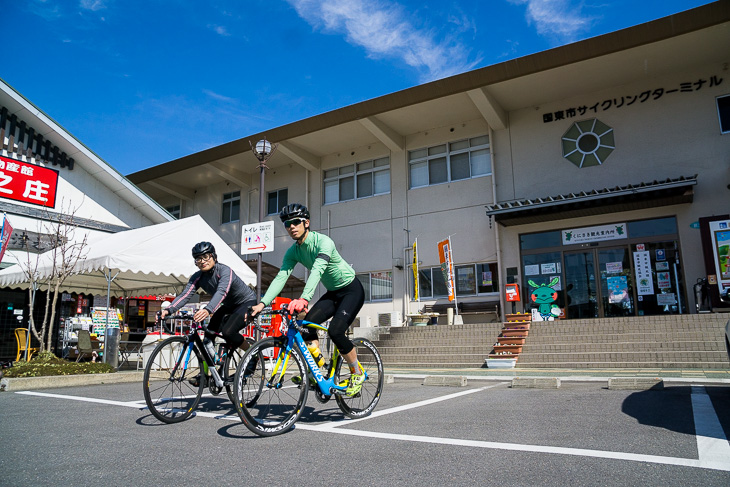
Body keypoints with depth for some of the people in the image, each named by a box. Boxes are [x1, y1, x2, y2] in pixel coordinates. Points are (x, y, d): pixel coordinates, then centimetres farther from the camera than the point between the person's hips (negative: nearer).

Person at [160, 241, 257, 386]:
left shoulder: (225, 271, -29)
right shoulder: (197, 277, -9)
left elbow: (222, 292, -47)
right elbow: (185, 295, -21)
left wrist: (208, 310, -65)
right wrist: (168, 310, -40)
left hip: (247, 302, -7)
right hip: (229, 306, 7)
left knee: (228, 331, -26)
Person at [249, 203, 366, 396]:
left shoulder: (323, 241, -26)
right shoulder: (293, 252, -4)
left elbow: (317, 270, -41)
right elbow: (281, 277, -12)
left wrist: (303, 299, -55)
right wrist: (263, 303, -26)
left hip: (352, 290, -7)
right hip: (332, 293, 7)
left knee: (335, 331, -22)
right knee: (307, 322, -16)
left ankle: (357, 374, 0)